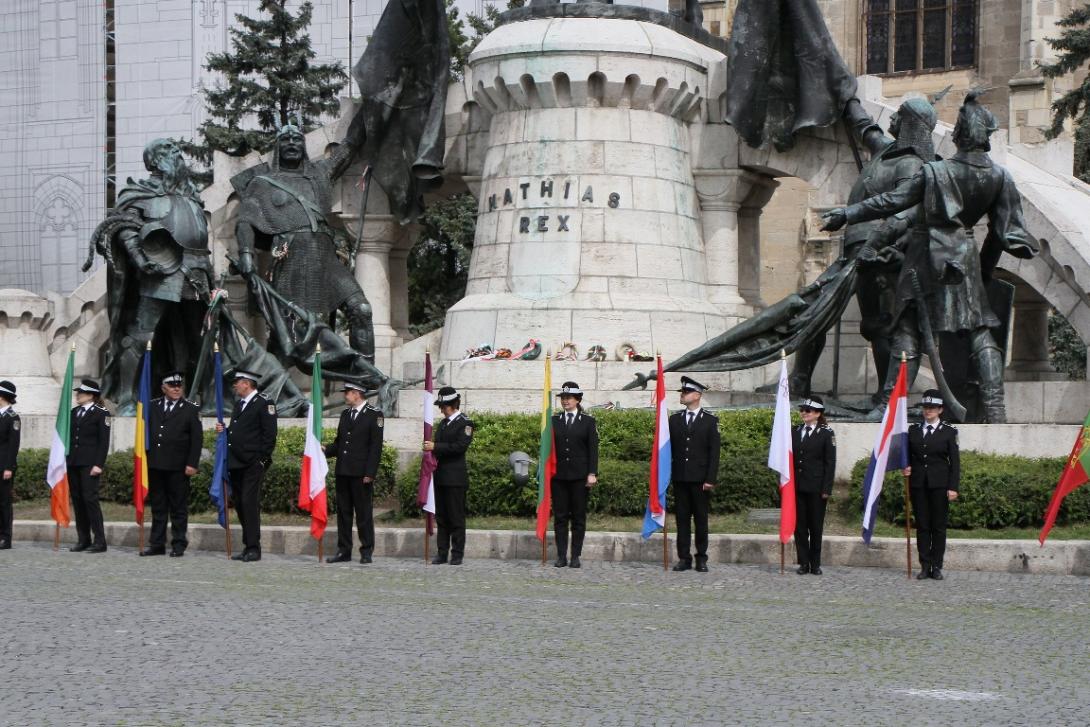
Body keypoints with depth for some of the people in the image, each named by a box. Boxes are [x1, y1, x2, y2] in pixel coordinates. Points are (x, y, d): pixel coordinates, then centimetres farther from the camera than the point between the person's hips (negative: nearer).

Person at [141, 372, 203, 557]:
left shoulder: (190, 410, 3)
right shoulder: (152, 406, 12)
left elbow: (196, 439, -1)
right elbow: (145, 432, 13)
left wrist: (192, 464, -8)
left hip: (177, 467, -3)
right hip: (154, 465, 3)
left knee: (179, 507, 1)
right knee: (158, 507, 8)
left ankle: (178, 545, 6)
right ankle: (157, 544, 12)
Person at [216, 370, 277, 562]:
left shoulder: (264, 404, -6)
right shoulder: (239, 405, 21)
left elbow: (269, 435, -11)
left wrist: (262, 459, -14)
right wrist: (224, 430, 6)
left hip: (253, 464, -9)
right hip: (237, 463, 9)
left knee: (250, 502, -11)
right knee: (240, 503, 8)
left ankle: (253, 548, -8)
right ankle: (248, 546, 14)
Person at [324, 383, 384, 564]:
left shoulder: (374, 415, -4)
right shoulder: (345, 414, 16)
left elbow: (375, 446, -8)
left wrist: (370, 473, -14)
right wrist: (325, 451, -1)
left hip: (361, 474, -6)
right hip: (343, 472, 6)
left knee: (364, 513, -2)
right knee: (343, 512, 8)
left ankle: (366, 551, 4)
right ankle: (344, 551, 13)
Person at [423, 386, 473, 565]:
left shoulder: (464, 423, -5)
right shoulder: (443, 424, 18)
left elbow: (460, 446, -16)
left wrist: (436, 447, -18)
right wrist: (429, 448, 4)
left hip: (455, 478, -7)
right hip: (440, 476, 7)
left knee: (456, 517, -4)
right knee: (441, 517, 8)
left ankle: (457, 554, 0)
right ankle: (442, 552, 12)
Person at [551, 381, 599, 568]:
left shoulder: (588, 422, 4)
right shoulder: (554, 421, 10)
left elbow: (593, 449, 0)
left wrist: (592, 474, -8)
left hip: (579, 476, -2)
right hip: (558, 475, 2)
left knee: (579, 517, 1)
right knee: (560, 516, 2)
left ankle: (575, 556, 5)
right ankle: (561, 556, 5)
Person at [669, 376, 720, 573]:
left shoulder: (710, 420, 2)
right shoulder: (675, 419, 11)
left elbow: (714, 452, -2)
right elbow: (669, 448, 11)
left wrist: (710, 479, -9)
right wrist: (666, 474, 3)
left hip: (700, 479, -3)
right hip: (680, 478, 3)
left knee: (701, 519, 1)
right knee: (682, 518, 3)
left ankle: (702, 558, 7)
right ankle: (684, 558, 7)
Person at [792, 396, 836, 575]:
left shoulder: (826, 434, -2)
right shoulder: (795, 432, 10)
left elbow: (830, 463, -4)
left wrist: (826, 489, -10)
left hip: (816, 488, -4)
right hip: (797, 486, 4)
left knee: (816, 526, 3)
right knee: (799, 526, 4)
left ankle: (815, 564, 10)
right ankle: (803, 563, 9)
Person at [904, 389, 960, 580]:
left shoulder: (949, 432, 1)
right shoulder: (913, 429, 11)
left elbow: (955, 462, -1)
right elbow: (908, 454, 20)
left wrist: (953, 487, -9)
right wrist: (907, 467, -2)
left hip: (939, 485, -3)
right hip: (918, 484, 3)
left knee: (939, 526, 0)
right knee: (922, 526, 4)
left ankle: (936, 567, 4)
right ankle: (924, 566, 7)